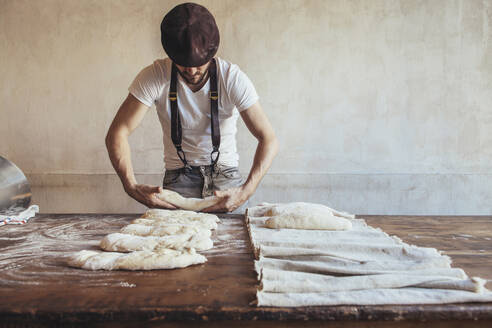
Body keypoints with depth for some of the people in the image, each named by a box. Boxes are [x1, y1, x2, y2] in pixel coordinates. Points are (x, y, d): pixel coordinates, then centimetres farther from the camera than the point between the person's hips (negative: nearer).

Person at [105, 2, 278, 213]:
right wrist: (132, 186, -32)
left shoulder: (233, 78, -16)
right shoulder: (153, 77, -14)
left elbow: (269, 139, -18)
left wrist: (246, 191, -34)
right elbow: (117, 134, -14)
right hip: (179, 176, 1)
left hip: (225, 172, 0)